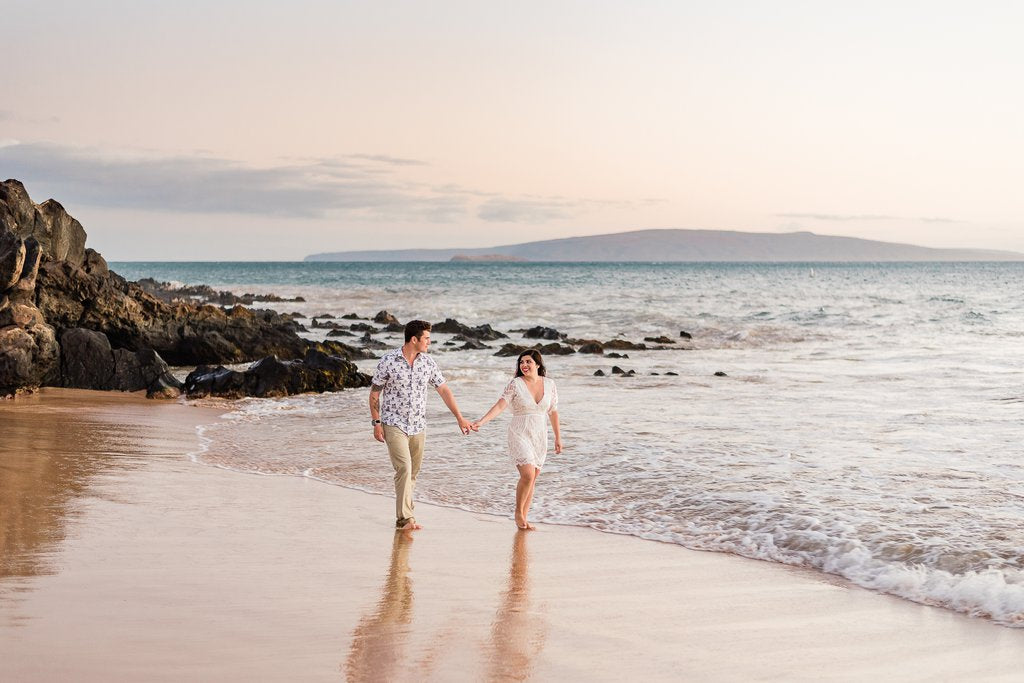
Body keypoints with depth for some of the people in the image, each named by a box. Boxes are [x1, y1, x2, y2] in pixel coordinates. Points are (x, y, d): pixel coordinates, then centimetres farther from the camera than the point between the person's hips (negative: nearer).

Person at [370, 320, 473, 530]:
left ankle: (403, 516, 20)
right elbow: (375, 392, -2)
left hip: (418, 426, 5)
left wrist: (460, 418, 6)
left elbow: (443, 389, 8)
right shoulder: (388, 360, -10)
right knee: (404, 468, -17)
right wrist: (376, 423, -6)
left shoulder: (428, 362, 1)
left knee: (412, 473, 8)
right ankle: (405, 518, -16)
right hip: (394, 424, -5)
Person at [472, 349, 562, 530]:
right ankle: (518, 513, 5)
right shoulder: (515, 384, -8)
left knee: (532, 479, 6)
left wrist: (558, 437, 16)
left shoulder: (549, 384, 3)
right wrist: (481, 422, -29)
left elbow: (553, 412, 12)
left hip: (539, 437, 4)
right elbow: (500, 406, -15)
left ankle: (523, 518, 17)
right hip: (519, 435, -4)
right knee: (528, 475, -17)